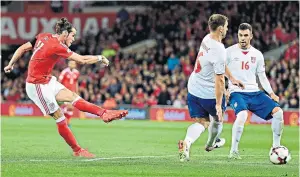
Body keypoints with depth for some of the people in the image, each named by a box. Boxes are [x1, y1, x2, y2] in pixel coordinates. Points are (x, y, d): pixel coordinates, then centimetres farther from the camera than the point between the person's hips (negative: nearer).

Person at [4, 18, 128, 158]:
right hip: (37, 86, -9)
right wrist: (100, 58, -4)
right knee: (60, 118, -6)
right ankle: (77, 150, -1)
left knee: (72, 96, -3)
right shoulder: (57, 46, -23)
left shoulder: (43, 37, 2)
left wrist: (11, 65, 19)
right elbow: (82, 60, -19)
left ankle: (104, 113, -11)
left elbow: (22, 48, 8)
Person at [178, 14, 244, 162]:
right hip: (209, 94, -7)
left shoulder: (206, 39, 0)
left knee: (201, 122, 8)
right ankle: (210, 144, 43)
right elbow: (219, 79, -27)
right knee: (217, 119, 22)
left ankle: (187, 142, -19)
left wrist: (232, 78, 23)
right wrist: (218, 104, -25)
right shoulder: (219, 50, -28)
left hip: (193, 89, 7)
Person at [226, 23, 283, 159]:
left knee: (278, 111, -12)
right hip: (236, 92, -5)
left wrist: (271, 93, 6)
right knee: (242, 115, -35)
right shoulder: (229, 52, -1)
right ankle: (233, 151, -21)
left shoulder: (257, 55, 12)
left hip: (254, 93, 5)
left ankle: (276, 148, 4)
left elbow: (262, 76, 19)